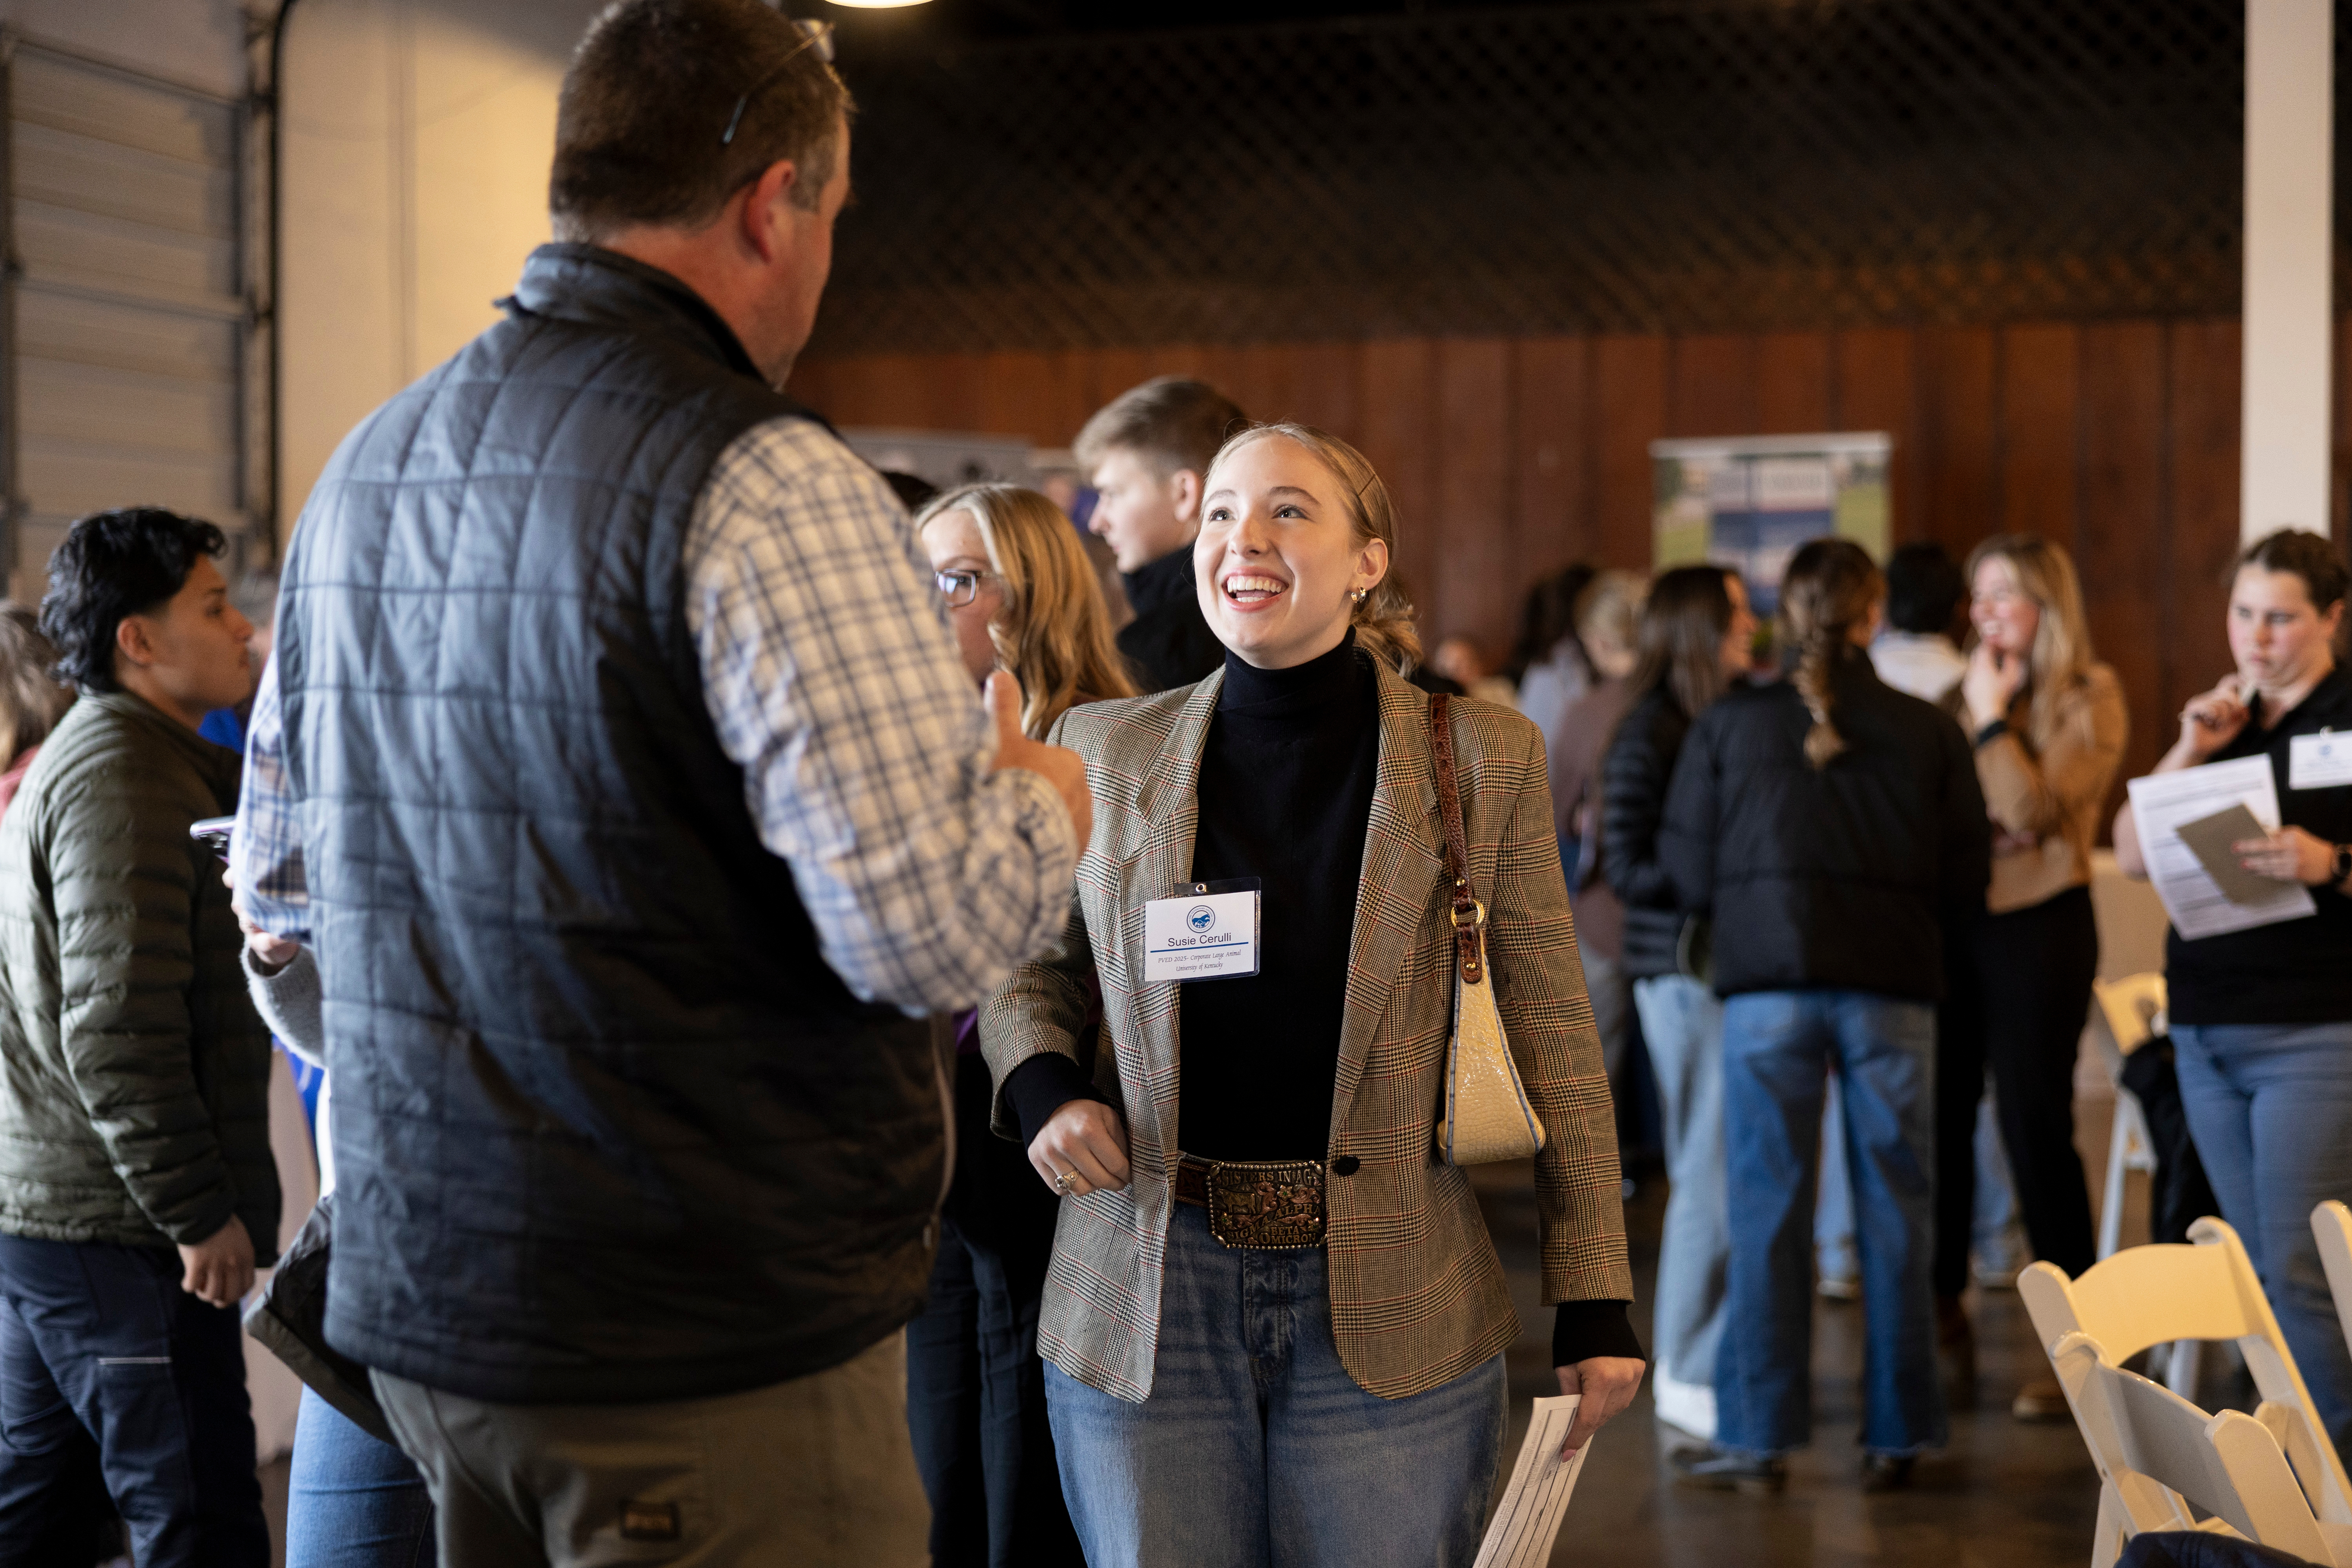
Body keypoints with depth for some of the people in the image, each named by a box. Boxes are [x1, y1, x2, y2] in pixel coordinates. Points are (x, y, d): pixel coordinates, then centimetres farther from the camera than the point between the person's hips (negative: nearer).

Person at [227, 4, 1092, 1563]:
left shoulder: (361, 471, 9)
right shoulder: (769, 488, -18)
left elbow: (277, 875, 19)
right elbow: (933, 933, -23)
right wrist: (1044, 804, -2)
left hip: (422, 1315, 8)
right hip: (715, 1355, -8)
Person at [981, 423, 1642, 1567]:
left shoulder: (1484, 759, 0)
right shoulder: (1103, 751, 4)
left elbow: (1553, 1043, 1)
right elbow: (1026, 968, 18)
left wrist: (1593, 1308, -1)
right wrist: (1041, 1081, -5)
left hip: (1390, 1305, -1)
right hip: (1147, 1300, 1)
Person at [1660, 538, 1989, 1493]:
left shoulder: (1729, 726, 1)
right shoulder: (1929, 733, 1)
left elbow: (1691, 875, 3)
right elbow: (1966, 879, 4)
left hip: (1766, 984, 0)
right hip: (1892, 986, 0)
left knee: (1766, 1212, 5)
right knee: (1894, 1214, 9)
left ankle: (1757, 1440, 8)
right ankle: (1894, 1438, 15)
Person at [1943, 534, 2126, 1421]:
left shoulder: (2090, 700, -5)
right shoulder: (1967, 692, 12)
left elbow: (2037, 812, -16)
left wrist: (1991, 721, -11)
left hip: (2038, 926, -6)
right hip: (1954, 921, 6)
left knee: (2035, 1125, -4)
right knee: (1940, 1118, 11)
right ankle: (1940, 1298, 29)